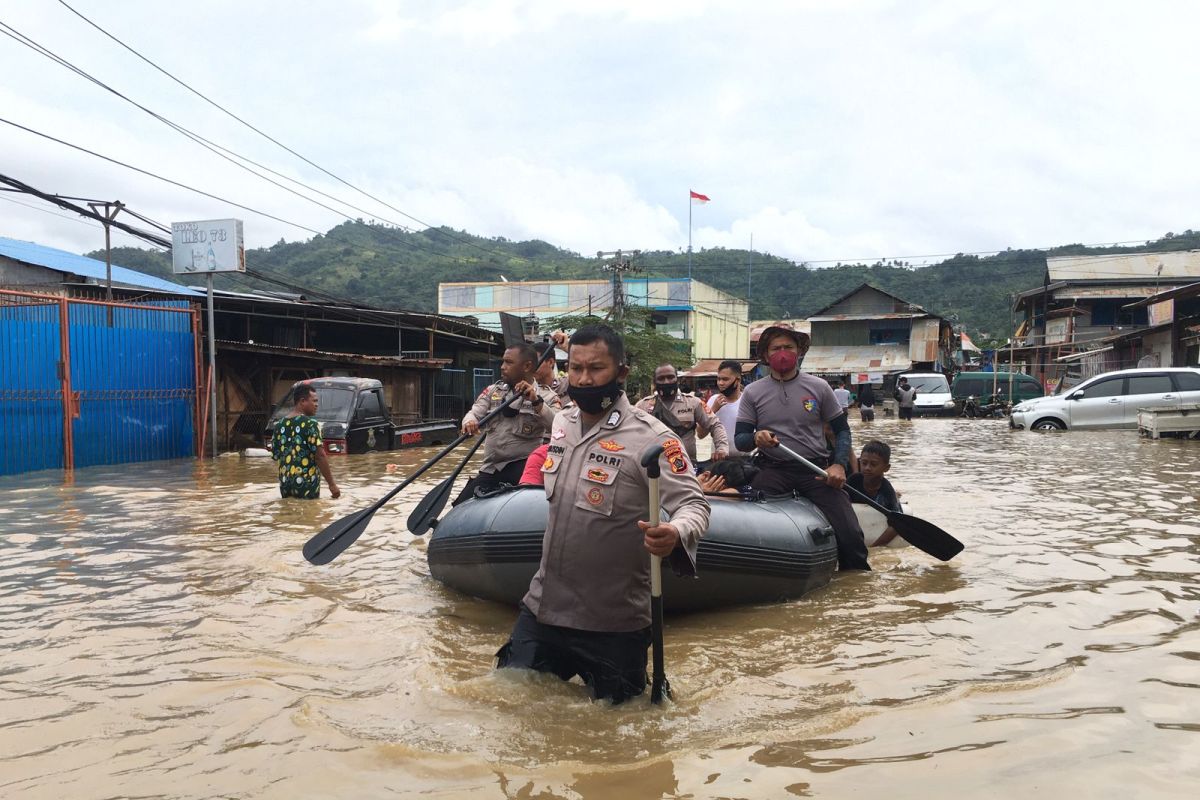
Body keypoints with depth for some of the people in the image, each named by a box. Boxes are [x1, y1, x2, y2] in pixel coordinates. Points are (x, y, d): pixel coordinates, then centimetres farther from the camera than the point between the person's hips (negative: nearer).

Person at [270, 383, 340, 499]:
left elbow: (275, 455, 13)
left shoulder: (279, 425, 9)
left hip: (285, 484, 6)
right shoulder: (309, 424, -12)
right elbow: (320, 455, -18)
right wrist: (332, 484, -16)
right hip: (306, 485, -6)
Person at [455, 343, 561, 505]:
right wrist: (469, 422, -23)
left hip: (523, 466, -5)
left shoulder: (546, 395, -1)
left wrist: (536, 401, -30)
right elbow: (474, 413, 1)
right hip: (490, 468, 6)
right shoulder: (493, 390, 13)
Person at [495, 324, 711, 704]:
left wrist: (675, 533, -40)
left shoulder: (651, 437, -17)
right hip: (542, 607, 6)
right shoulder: (561, 422, 4)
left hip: (613, 624, -6)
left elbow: (694, 504, -22)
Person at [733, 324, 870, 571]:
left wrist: (839, 464, -6)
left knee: (850, 534, -13)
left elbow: (842, 430, 12)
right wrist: (756, 439, -18)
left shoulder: (818, 387, 8)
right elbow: (739, 439, 7)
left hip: (816, 470, 1)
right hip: (772, 470, 0)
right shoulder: (753, 392, 7)